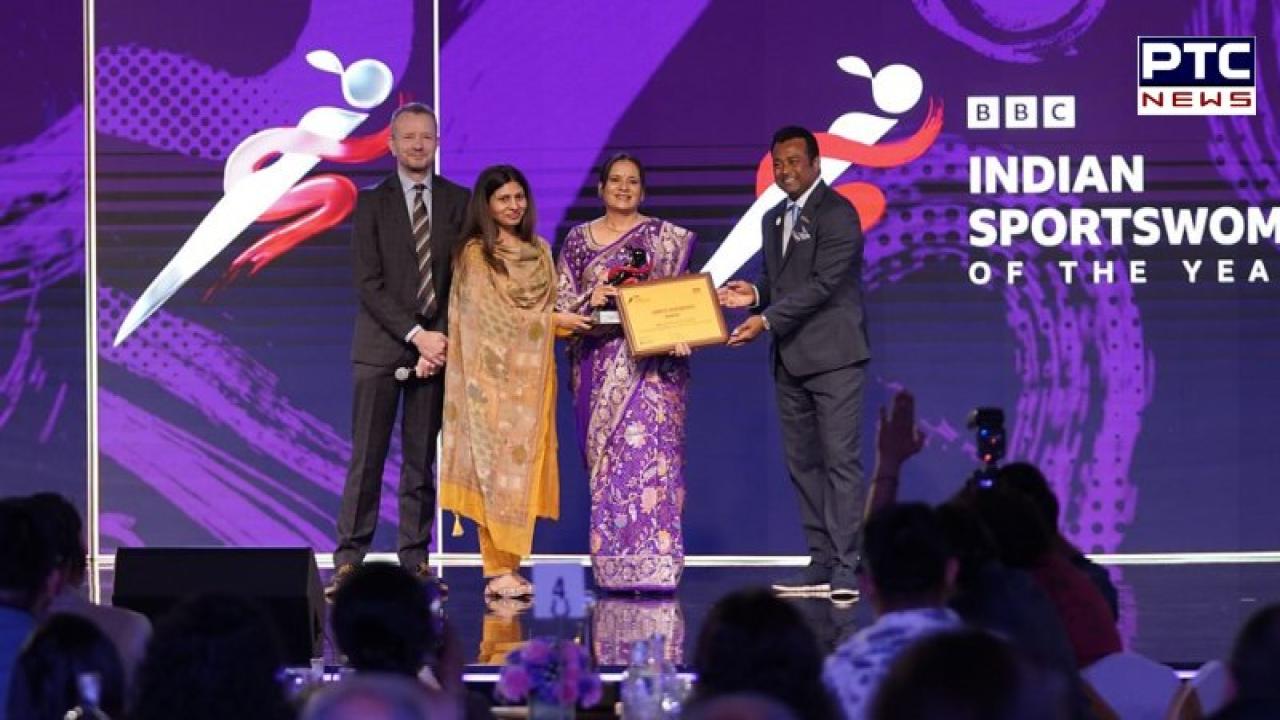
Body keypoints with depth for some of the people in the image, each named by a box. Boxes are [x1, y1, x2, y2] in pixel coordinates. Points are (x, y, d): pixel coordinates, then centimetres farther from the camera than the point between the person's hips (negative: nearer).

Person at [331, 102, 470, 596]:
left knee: (422, 460, 5)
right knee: (366, 459, -3)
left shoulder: (459, 202, 8)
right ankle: (349, 559, -1)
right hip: (381, 347, -2)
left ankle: (415, 559, 8)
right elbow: (368, 283, -3)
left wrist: (441, 341, -7)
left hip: (437, 344, 2)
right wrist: (416, 335, -13)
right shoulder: (371, 203, 3)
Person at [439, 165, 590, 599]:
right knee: (497, 465, -7)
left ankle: (510, 564, 6)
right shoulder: (476, 253, -3)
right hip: (495, 373, -6)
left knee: (525, 465, 3)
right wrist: (554, 320, -13)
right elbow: (492, 313, -10)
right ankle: (497, 571, -7)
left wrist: (573, 320, -4)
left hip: (532, 375, 6)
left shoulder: (539, 251, 15)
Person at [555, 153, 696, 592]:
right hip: (597, 364, 2)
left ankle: (652, 564, -14)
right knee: (605, 455, 0)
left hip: (650, 362, -2)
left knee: (648, 450, -13)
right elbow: (560, 301, 9)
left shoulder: (666, 238, 7)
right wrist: (590, 299, -11)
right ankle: (614, 568, 4)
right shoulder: (578, 239, 12)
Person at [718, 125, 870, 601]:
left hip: (833, 357, -9)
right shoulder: (774, 220, 17)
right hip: (791, 361, 9)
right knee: (803, 463, 9)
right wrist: (754, 294, 0)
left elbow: (823, 283, -18)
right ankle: (821, 564, 13)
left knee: (841, 460, -10)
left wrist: (767, 320, -21)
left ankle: (846, 569, -13)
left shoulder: (837, 214, -10)